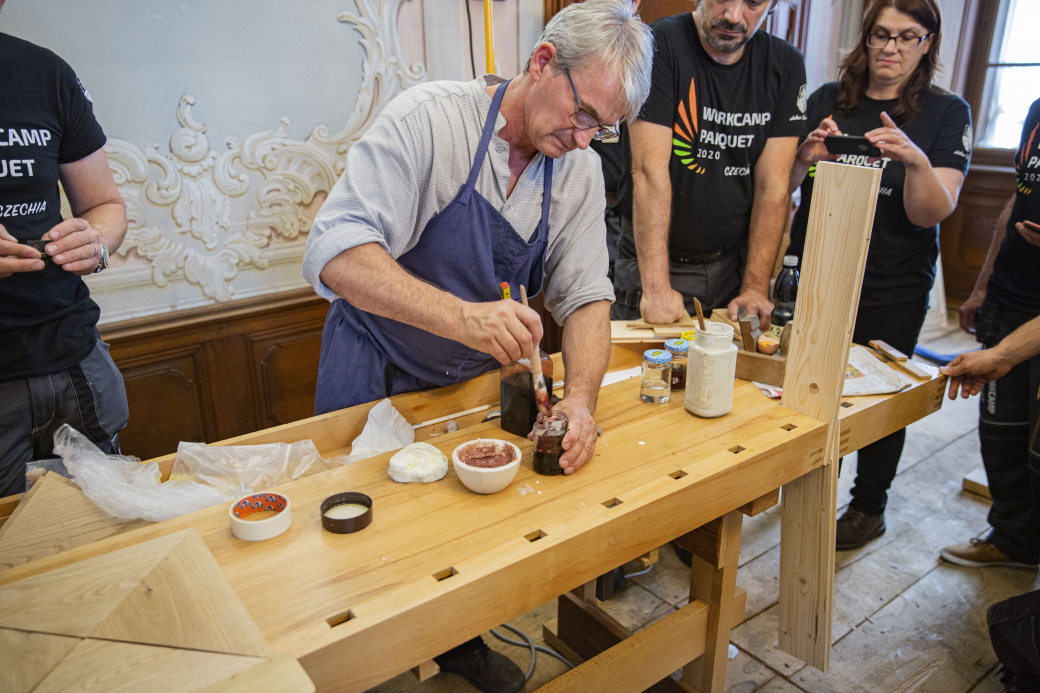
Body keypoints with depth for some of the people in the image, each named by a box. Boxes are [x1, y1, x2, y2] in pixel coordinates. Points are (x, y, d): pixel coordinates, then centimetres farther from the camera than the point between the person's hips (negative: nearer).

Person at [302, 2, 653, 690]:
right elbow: (334, 252, -32)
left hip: (473, 377, 4)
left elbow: (586, 295, -6)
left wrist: (582, 396, -24)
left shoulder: (581, 169, -5)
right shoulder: (429, 116, -23)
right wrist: (460, 315, -46)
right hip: (375, 375, -4)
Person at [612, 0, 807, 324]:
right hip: (654, 262, -3)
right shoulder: (660, 44, -13)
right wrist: (656, 288, -25)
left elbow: (773, 185, -3)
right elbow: (650, 170, -20)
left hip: (735, 263, 4)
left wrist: (755, 288, -10)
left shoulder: (785, 64, 0)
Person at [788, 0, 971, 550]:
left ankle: (869, 506, 30)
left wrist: (916, 161, -32)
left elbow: (931, 212, -13)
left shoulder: (946, 114, -2)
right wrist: (805, 158, -20)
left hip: (892, 288, -2)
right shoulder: (827, 101, 4)